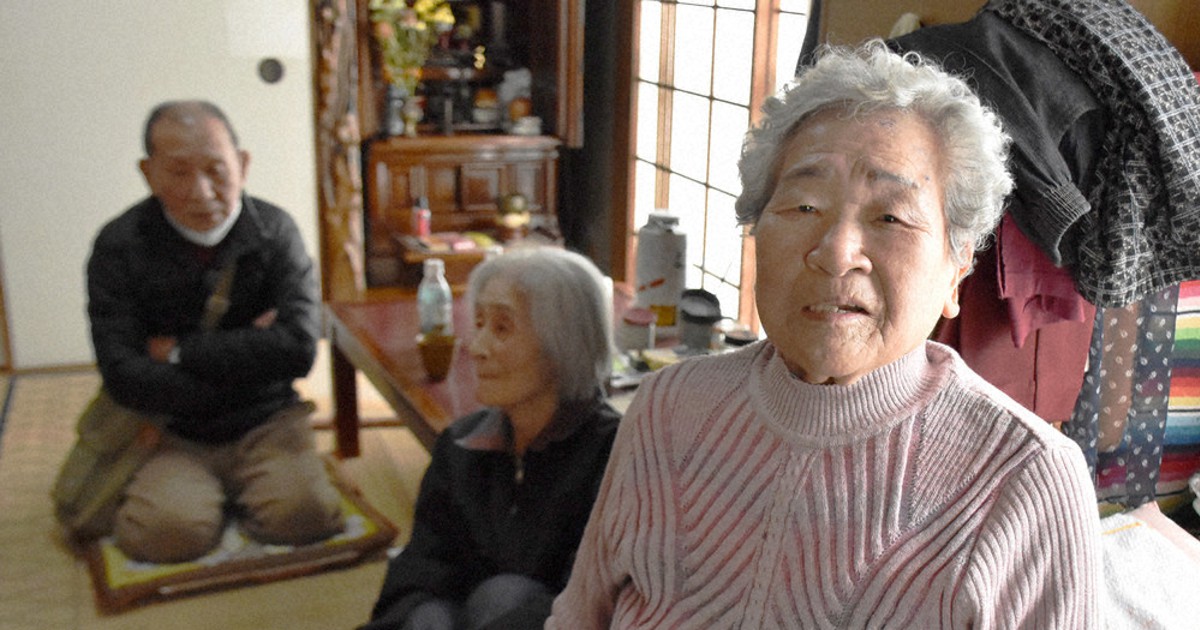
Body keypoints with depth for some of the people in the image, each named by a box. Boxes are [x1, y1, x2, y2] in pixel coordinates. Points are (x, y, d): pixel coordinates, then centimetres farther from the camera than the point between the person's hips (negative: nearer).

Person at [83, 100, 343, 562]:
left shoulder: (274, 230, -6)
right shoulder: (119, 246, -8)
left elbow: (299, 347, -17)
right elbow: (123, 376, -15)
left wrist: (178, 351, -15)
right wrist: (246, 354, -15)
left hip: (264, 422, 1)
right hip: (168, 431, -1)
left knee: (303, 511, -24)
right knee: (170, 529, -27)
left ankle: (231, 491, 9)